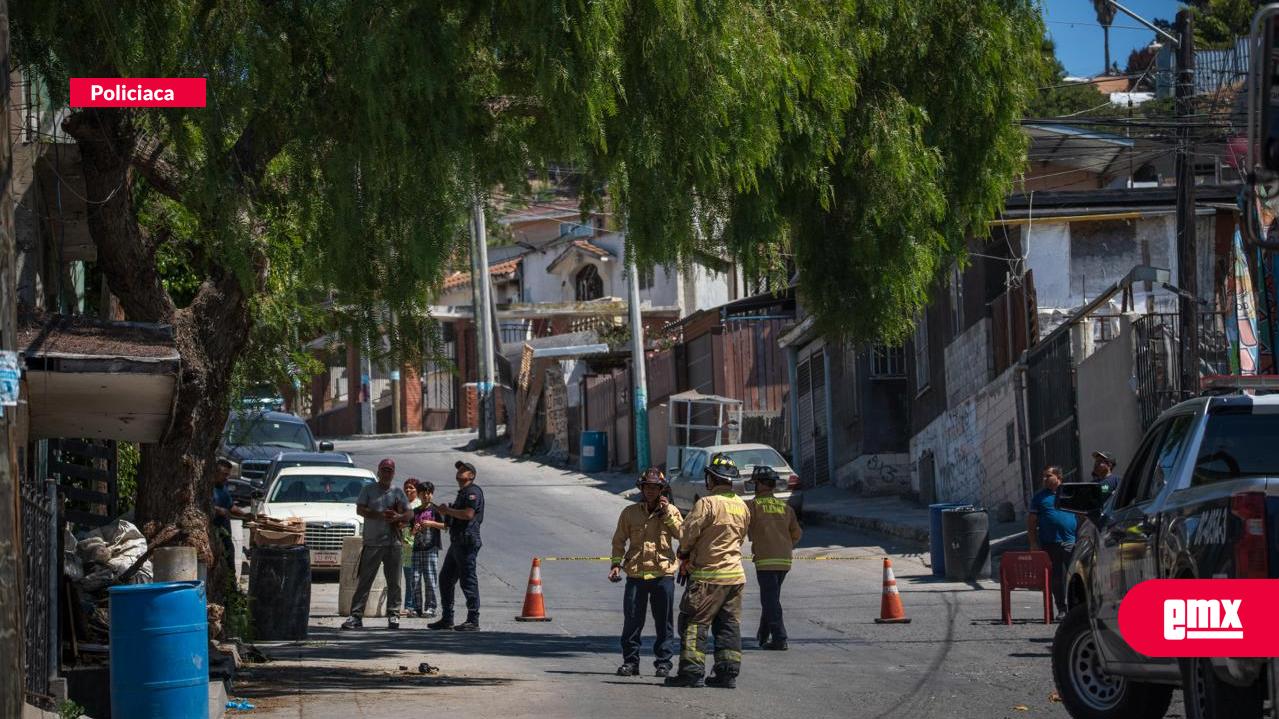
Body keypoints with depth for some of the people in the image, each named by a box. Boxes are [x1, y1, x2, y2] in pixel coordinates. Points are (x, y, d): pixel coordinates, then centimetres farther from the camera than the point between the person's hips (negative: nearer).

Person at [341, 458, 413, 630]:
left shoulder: (398, 492, 13)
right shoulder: (368, 490, 7)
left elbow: (410, 514, 11)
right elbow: (360, 510, -4)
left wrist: (398, 517, -11)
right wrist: (381, 515, -17)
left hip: (393, 543, 2)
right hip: (372, 543, -2)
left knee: (394, 582, 3)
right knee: (364, 581, -4)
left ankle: (393, 615, 10)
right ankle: (356, 616, -3)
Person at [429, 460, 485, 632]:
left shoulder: (473, 492, -9)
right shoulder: (462, 493, 23)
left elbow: (468, 514, -22)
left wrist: (448, 510, -11)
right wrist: (447, 511, 11)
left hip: (467, 541, -11)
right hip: (457, 541, 11)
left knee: (468, 580, -9)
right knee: (445, 578, 13)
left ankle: (473, 621, -8)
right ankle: (446, 618, 19)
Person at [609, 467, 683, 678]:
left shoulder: (670, 511, 7)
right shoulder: (630, 512, 8)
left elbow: (682, 534, -7)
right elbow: (619, 540, 12)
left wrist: (667, 513, -11)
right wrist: (616, 564, 0)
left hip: (663, 573, -1)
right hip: (636, 574, 1)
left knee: (664, 621, 3)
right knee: (632, 619, 1)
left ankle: (663, 662, 10)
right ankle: (630, 661, 10)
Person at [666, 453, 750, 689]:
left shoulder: (707, 503, -14)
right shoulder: (742, 506, 9)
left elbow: (687, 533, -14)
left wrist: (684, 555, 8)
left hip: (707, 575, -7)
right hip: (735, 574, 7)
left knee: (694, 623, -2)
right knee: (729, 624, 10)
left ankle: (692, 672, -6)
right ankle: (727, 673, 9)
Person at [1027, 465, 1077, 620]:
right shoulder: (1040, 497, 10)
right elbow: (1031, 521, 9)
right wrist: (1033, 543, 1)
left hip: (1071, 543, -1)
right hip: (1049, 544, 1)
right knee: (1056, 578, 3)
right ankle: (1061, 609, 10)